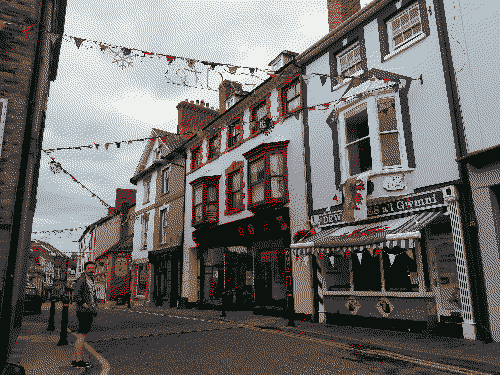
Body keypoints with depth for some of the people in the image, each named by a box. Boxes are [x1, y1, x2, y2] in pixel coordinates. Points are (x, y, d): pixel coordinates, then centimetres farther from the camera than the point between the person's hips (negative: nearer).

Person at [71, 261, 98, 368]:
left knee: (82, 336, 13)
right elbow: (76, 297, -18)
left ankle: (77, 359, 21)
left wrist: (95, 307, 14)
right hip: (83, 312, -9)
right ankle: (77, 361, 0)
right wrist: (87, 306, -21)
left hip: (89, 312, 9)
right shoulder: (81, 281, -12)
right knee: (81, 336, -6)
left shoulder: (91, 280, 16)